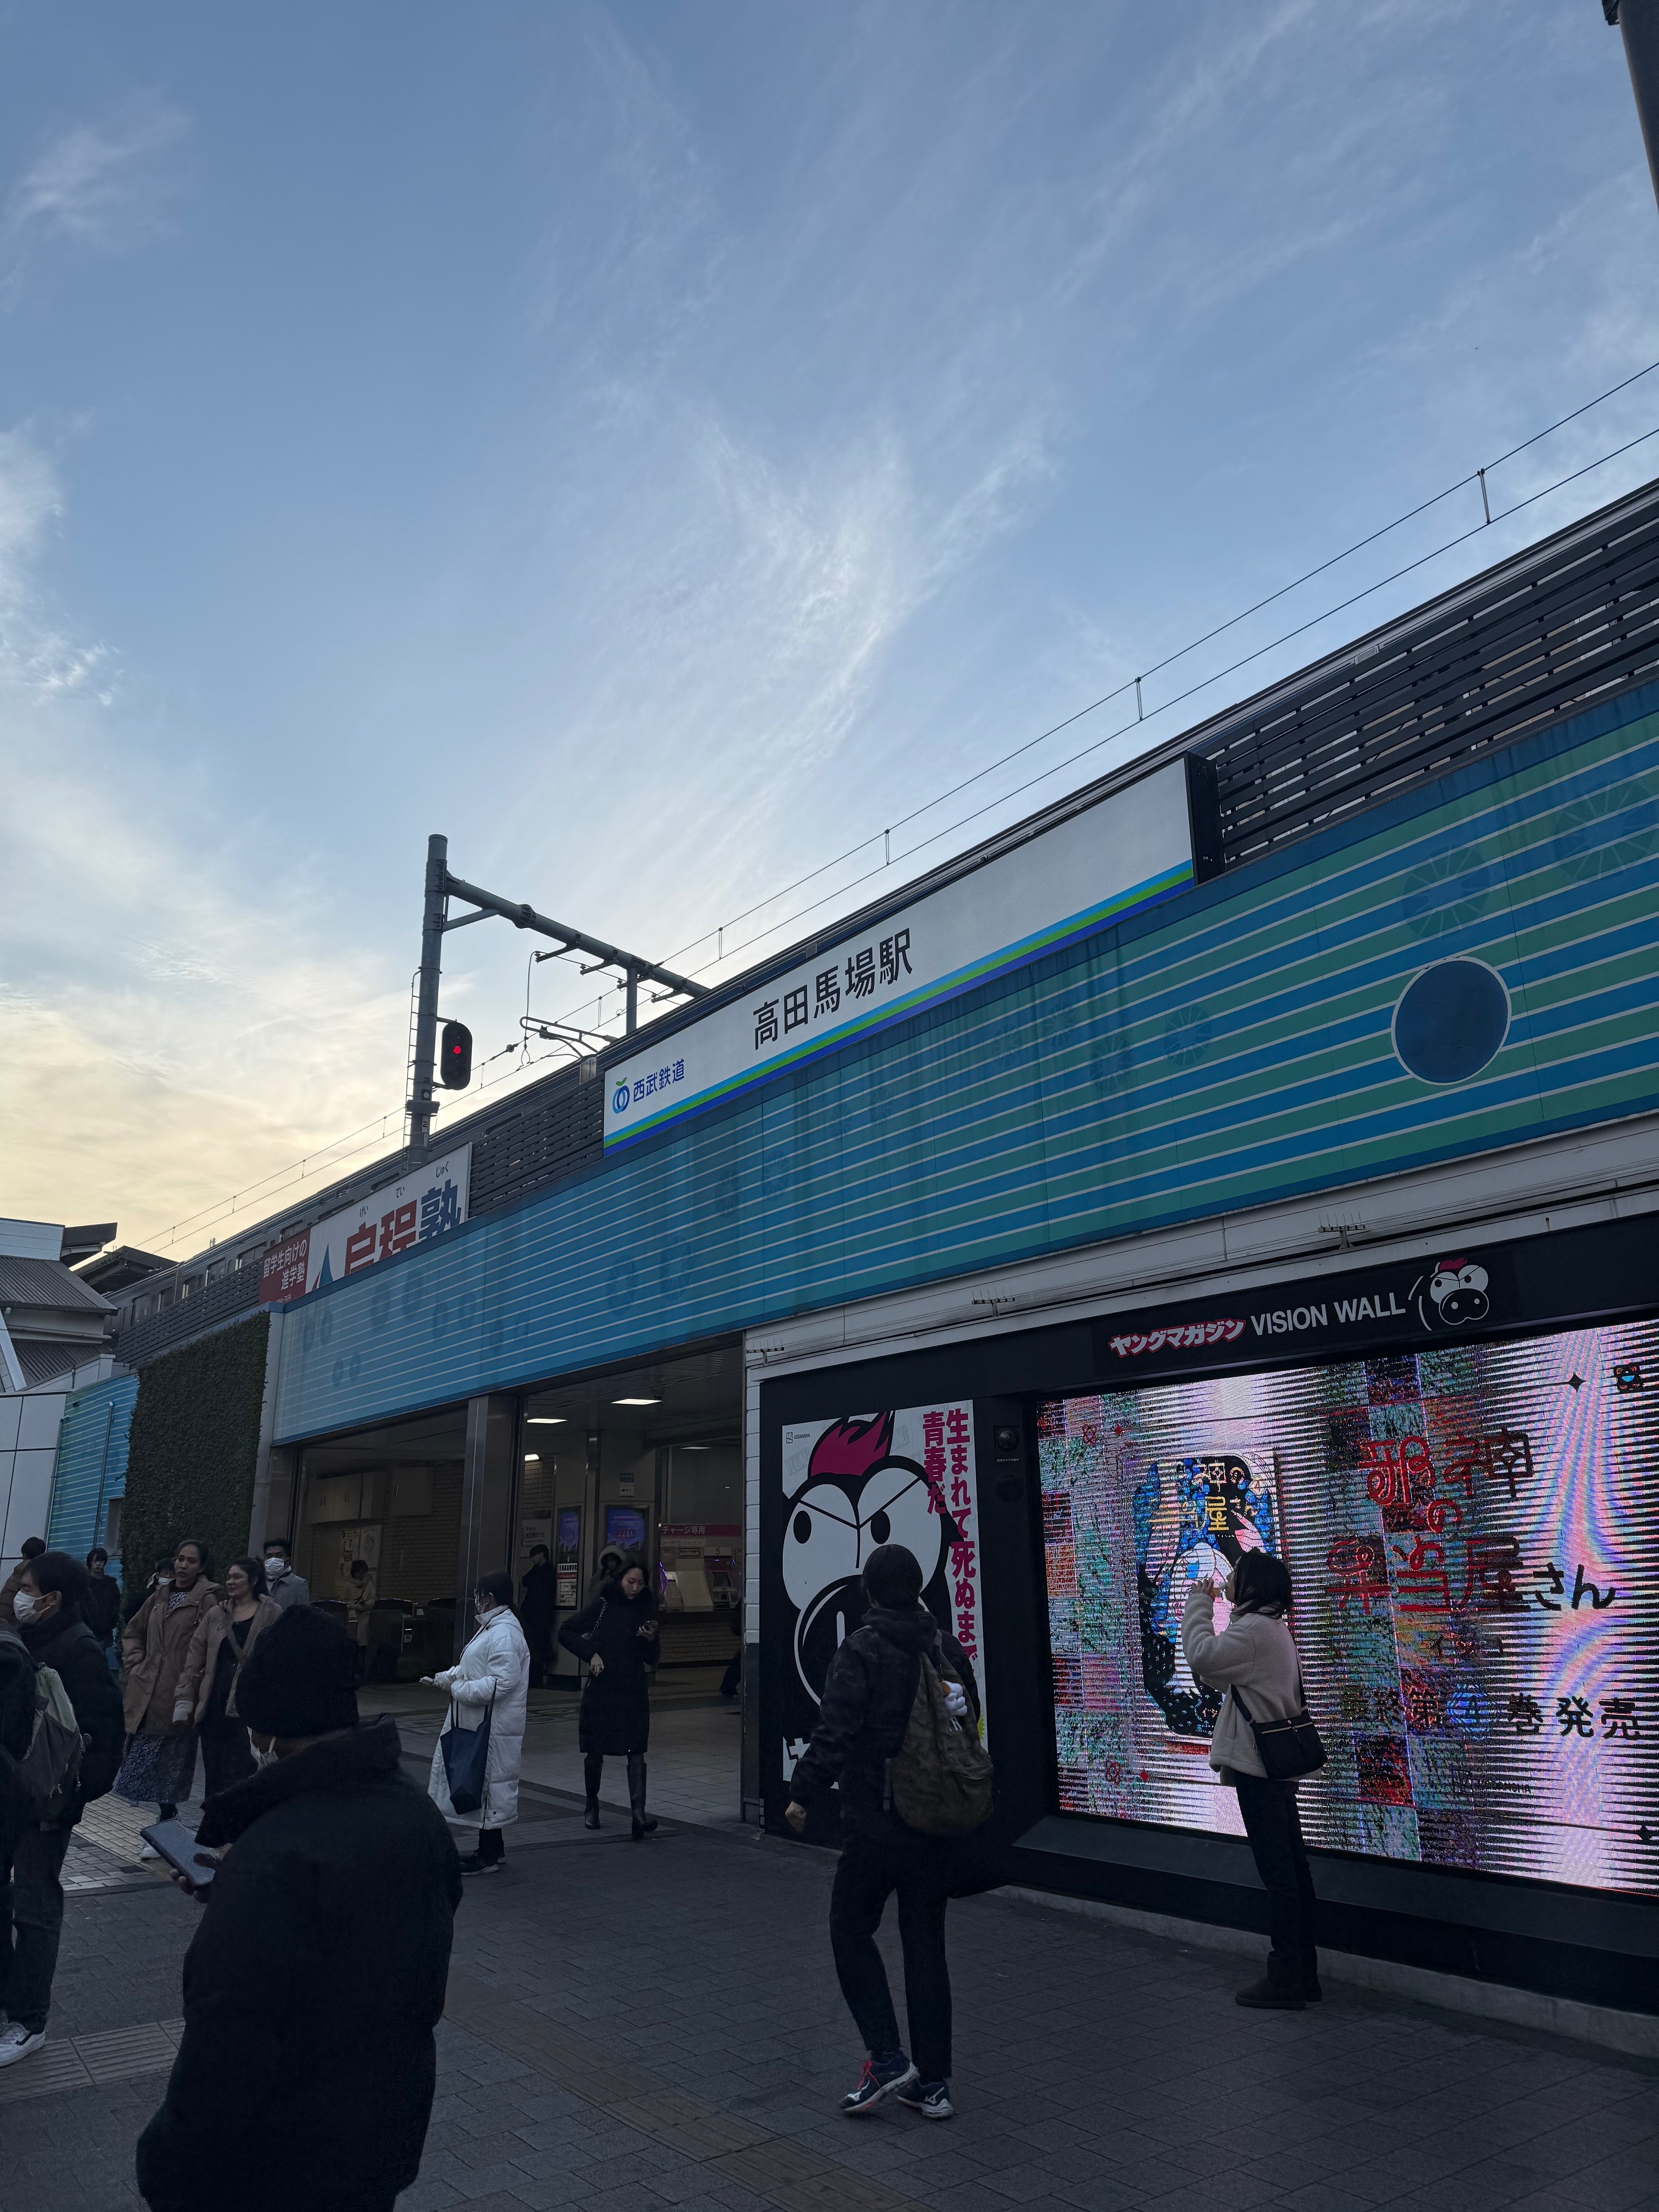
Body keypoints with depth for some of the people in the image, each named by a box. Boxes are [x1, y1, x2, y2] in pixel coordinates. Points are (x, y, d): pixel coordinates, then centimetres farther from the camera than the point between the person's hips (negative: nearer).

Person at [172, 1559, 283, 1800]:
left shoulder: (273, 1614, -1)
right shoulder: (215, 1616, 12)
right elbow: (194, 1661, 11)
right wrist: (184, 1703, 6)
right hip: (214, 1707, 4)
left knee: (239, 1775, -8)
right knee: (213, 1776, 10)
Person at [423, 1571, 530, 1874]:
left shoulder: (505, 1634, -22)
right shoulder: (492, 1628, 14)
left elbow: (503, 1682, -27)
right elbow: (475, 1669, 23)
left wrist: (459, 1689, -20)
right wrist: (446, 1677, 9)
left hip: (494, 1729, -10)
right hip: (480, 1725, 10)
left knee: (492, 1786, 0)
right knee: (489, 1787, 17)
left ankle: (489, 1856, 11)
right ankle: (491, 1849, 28)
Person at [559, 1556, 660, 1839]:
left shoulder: (645, 1611, 7)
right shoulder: (602, 1607, 0)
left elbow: (651, 1661, 11)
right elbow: (566, 1632, 2)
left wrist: (651, 1641, -9)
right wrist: (591, 1654, -8)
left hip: (635, 1691, 1)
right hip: (601, 1689, -1)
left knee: (636, 1752, -11)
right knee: (595, 1751, 9)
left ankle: (639, 1813, -17)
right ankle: (592, 1806, 30)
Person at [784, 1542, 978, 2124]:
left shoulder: (861, 1651, -15)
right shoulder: (948, 1649, 5)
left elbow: (836, 1733, -21)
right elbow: (973, 1725, 14)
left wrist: (803, 1794, -11)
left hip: (876, 1824, -6)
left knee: (852, 1930, 12)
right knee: (926, 1944, 13)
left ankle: (887, 2059, 6)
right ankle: (933, 2083, 18)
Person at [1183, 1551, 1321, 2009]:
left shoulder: (1254, 1630, -16)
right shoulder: (1274, 1628, 16)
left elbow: (1203, 1657, -25)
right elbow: (1220, 1675, 19)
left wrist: (1200, 1603, -15)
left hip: (1259, 1766, -10)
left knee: (1278, 1872, -4)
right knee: (1292, 1868, 13)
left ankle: (1285, 1979, 2)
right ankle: (1304, 1974, 21)